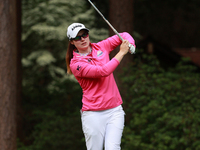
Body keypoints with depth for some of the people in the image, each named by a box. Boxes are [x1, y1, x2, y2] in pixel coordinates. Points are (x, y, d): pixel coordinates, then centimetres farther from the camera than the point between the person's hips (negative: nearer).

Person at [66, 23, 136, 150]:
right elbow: (103, 71, -18)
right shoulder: (76, 64, -7)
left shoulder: (101, 47, 10)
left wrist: (130, 46, -5)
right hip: (93, 114, -3)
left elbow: (123, 36, 18)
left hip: (114, 110, 3)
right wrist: (122, 53, -13)